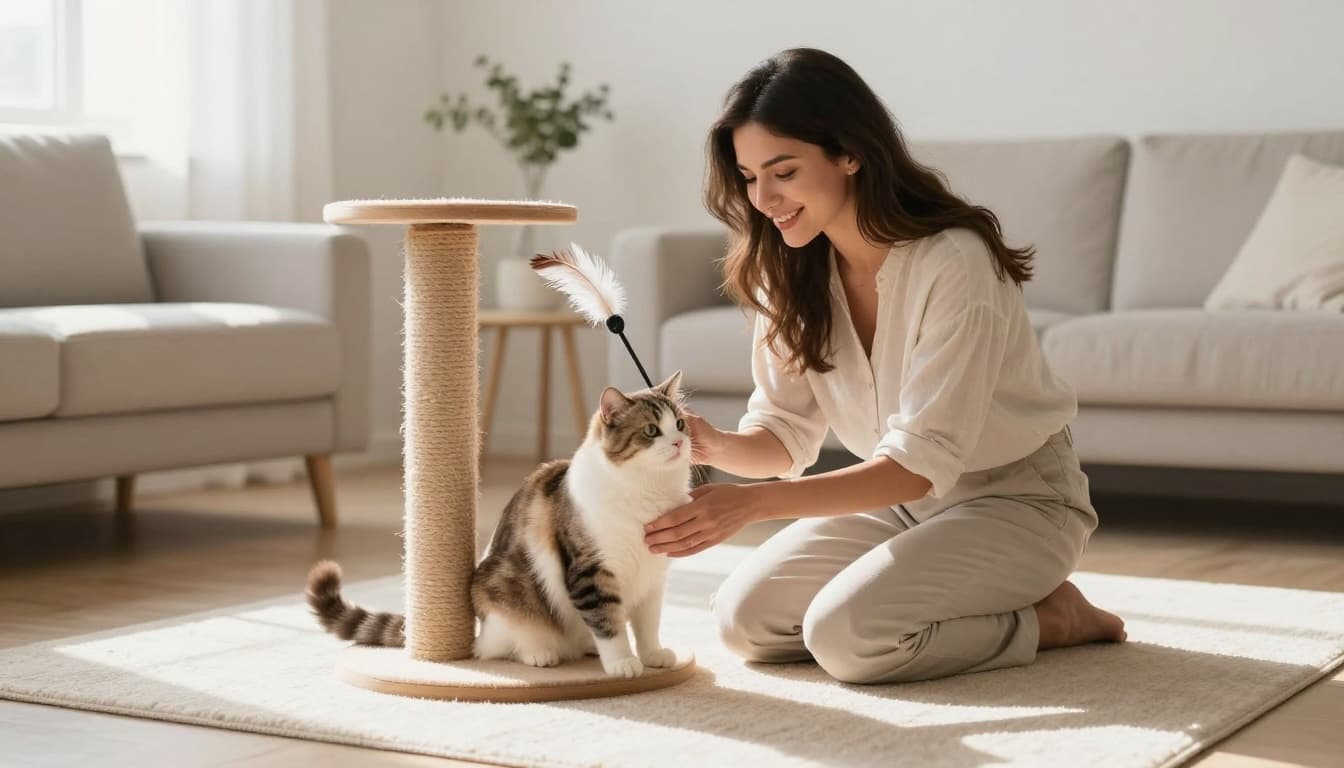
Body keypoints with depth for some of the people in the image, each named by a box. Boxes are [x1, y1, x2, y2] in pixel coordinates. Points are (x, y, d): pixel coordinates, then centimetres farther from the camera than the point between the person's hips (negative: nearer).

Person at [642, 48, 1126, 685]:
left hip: (1014, 499, -7)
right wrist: (717, 446, -27)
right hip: (900, 498, 7)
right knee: (744, 619, -9)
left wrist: (752, 502, -39)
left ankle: (1050, 616, -3)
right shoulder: (790, 272, -6)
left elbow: (920, 464, -30)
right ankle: (975, 606, 8)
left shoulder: (953, 263, -28)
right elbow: (788, 433, -3)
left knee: (846, 636, -27)